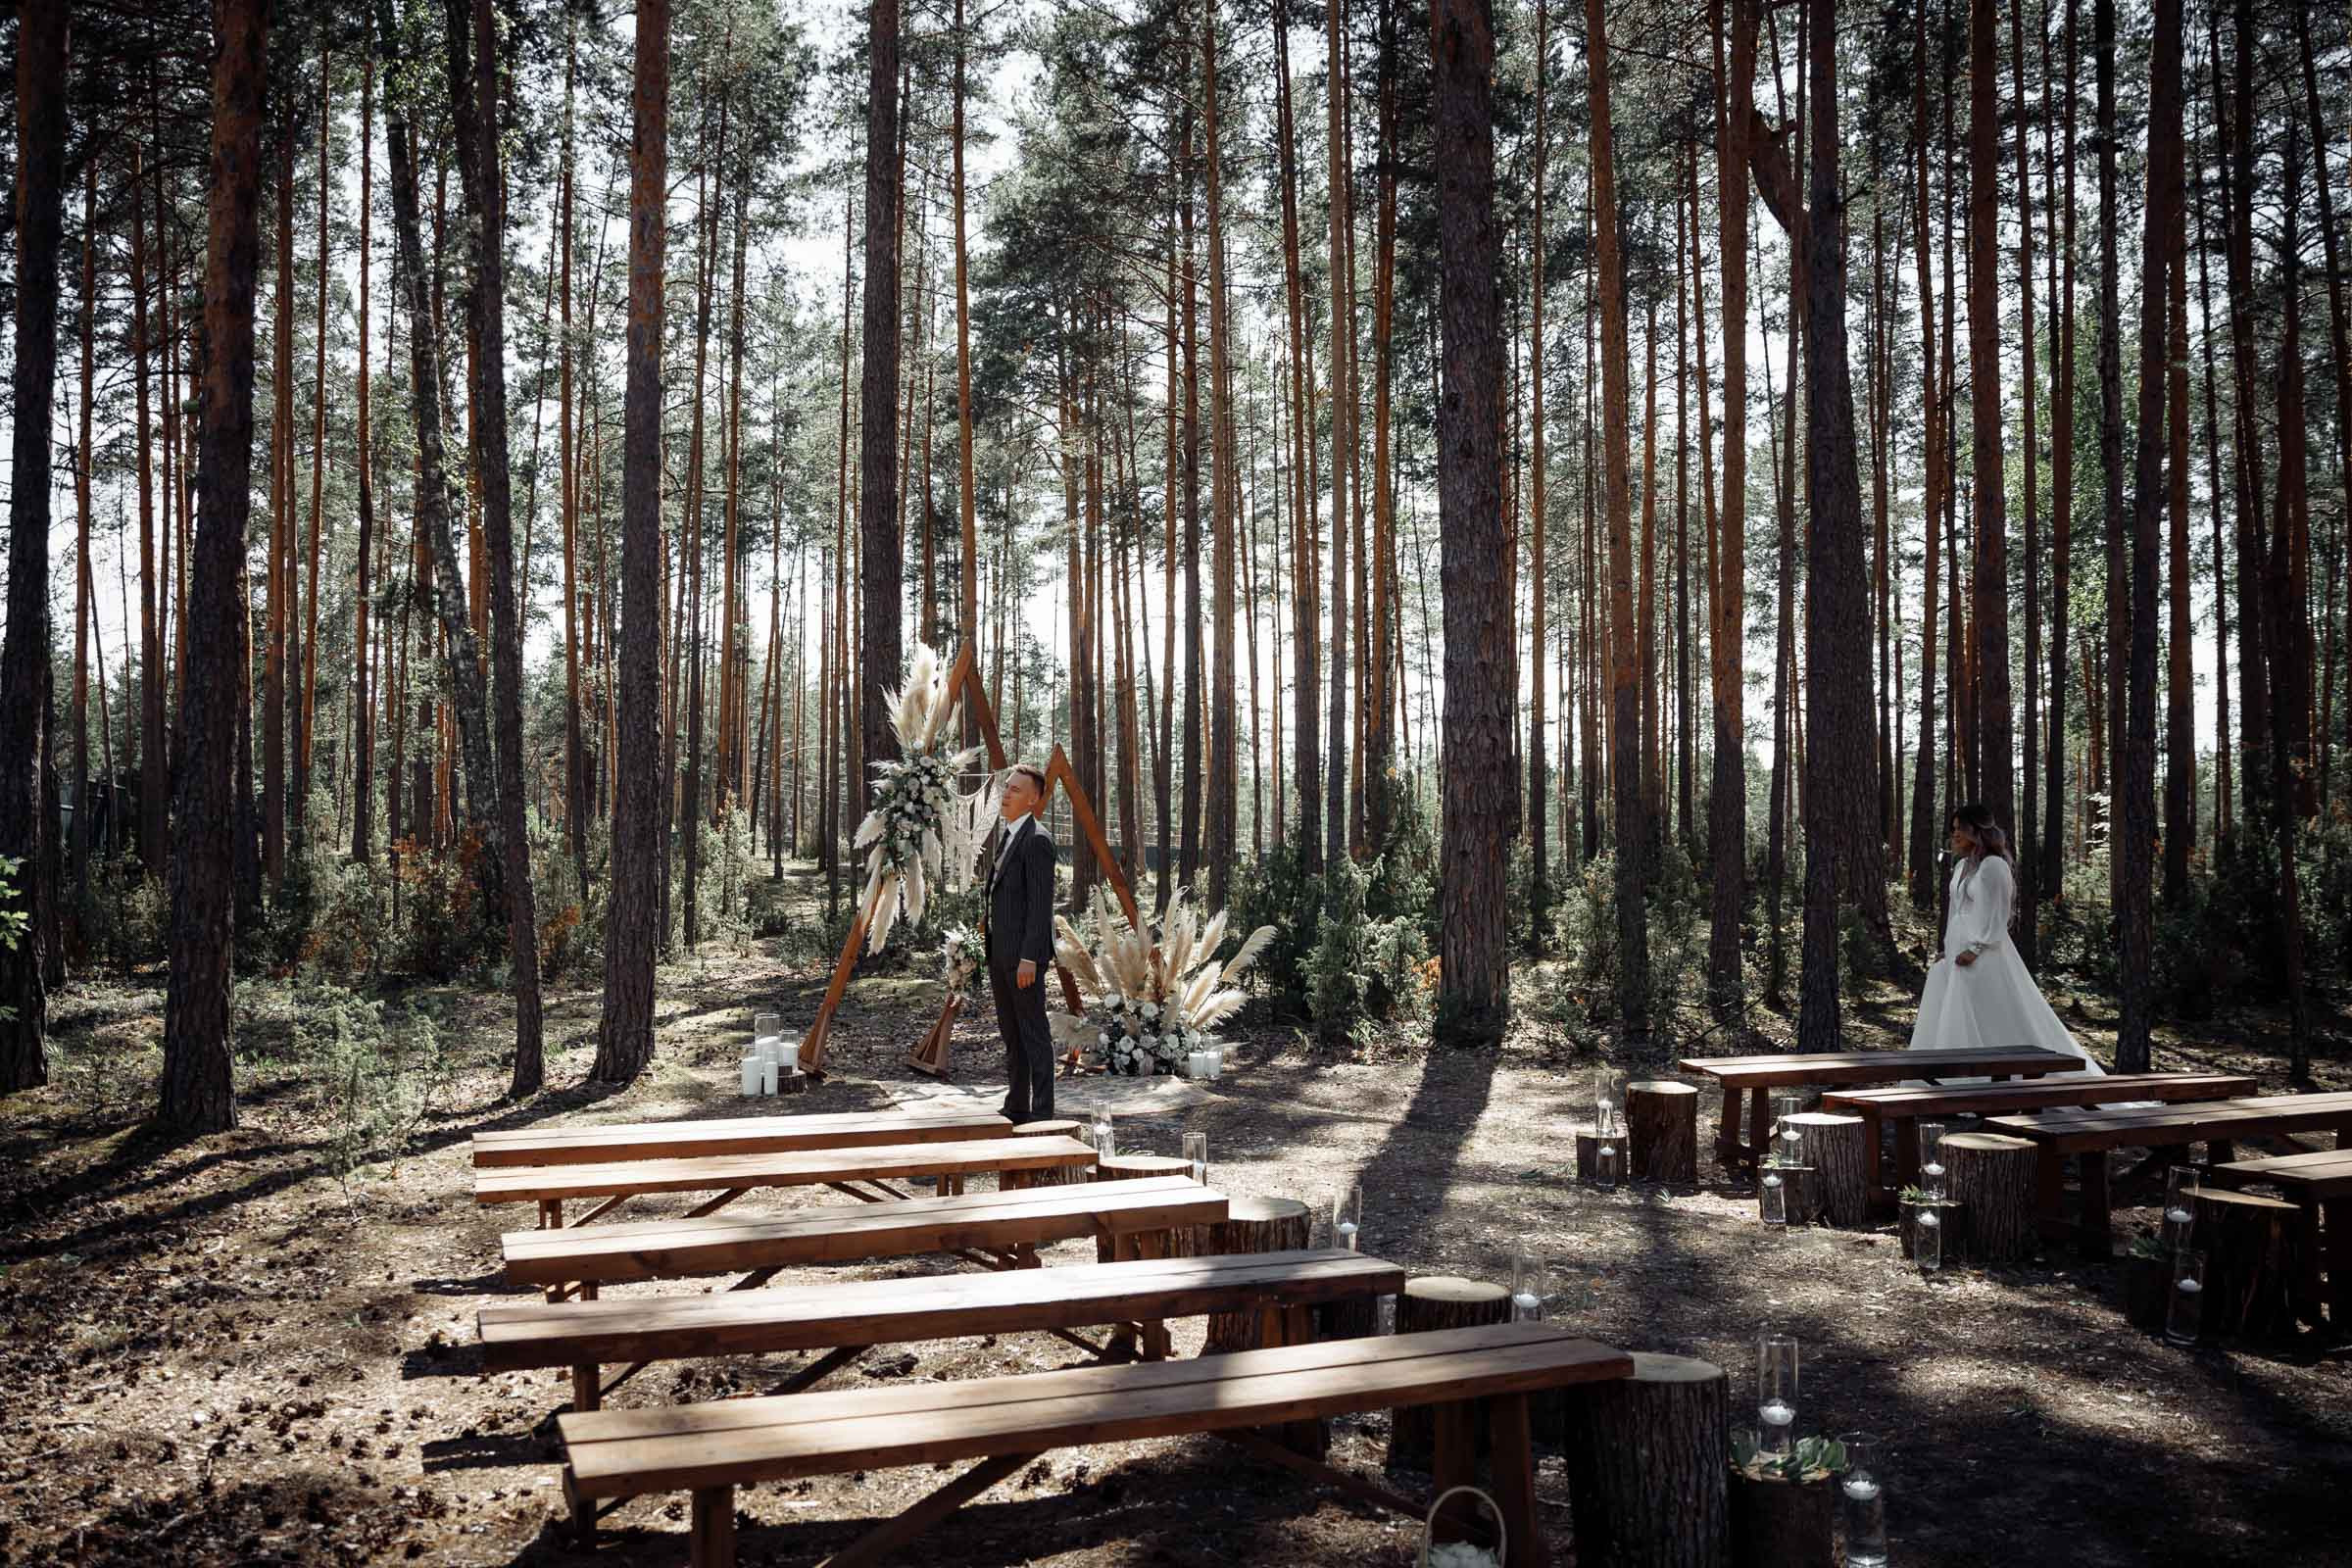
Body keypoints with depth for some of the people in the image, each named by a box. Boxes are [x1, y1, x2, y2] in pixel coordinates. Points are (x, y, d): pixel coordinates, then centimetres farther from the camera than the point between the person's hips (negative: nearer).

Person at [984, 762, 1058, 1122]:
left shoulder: (1036, 840, -15)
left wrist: (1029, 958, -23)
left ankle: (1042, 1112, 1)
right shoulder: (1010, 835, 16)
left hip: (1024, 952, -10)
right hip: (1000, 952, 10)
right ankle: (1016, 1106, 23)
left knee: (1033, 1031, -4)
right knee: (1010, 1031, 15)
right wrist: (989, 919, 10)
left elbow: (1041, 903, -20)